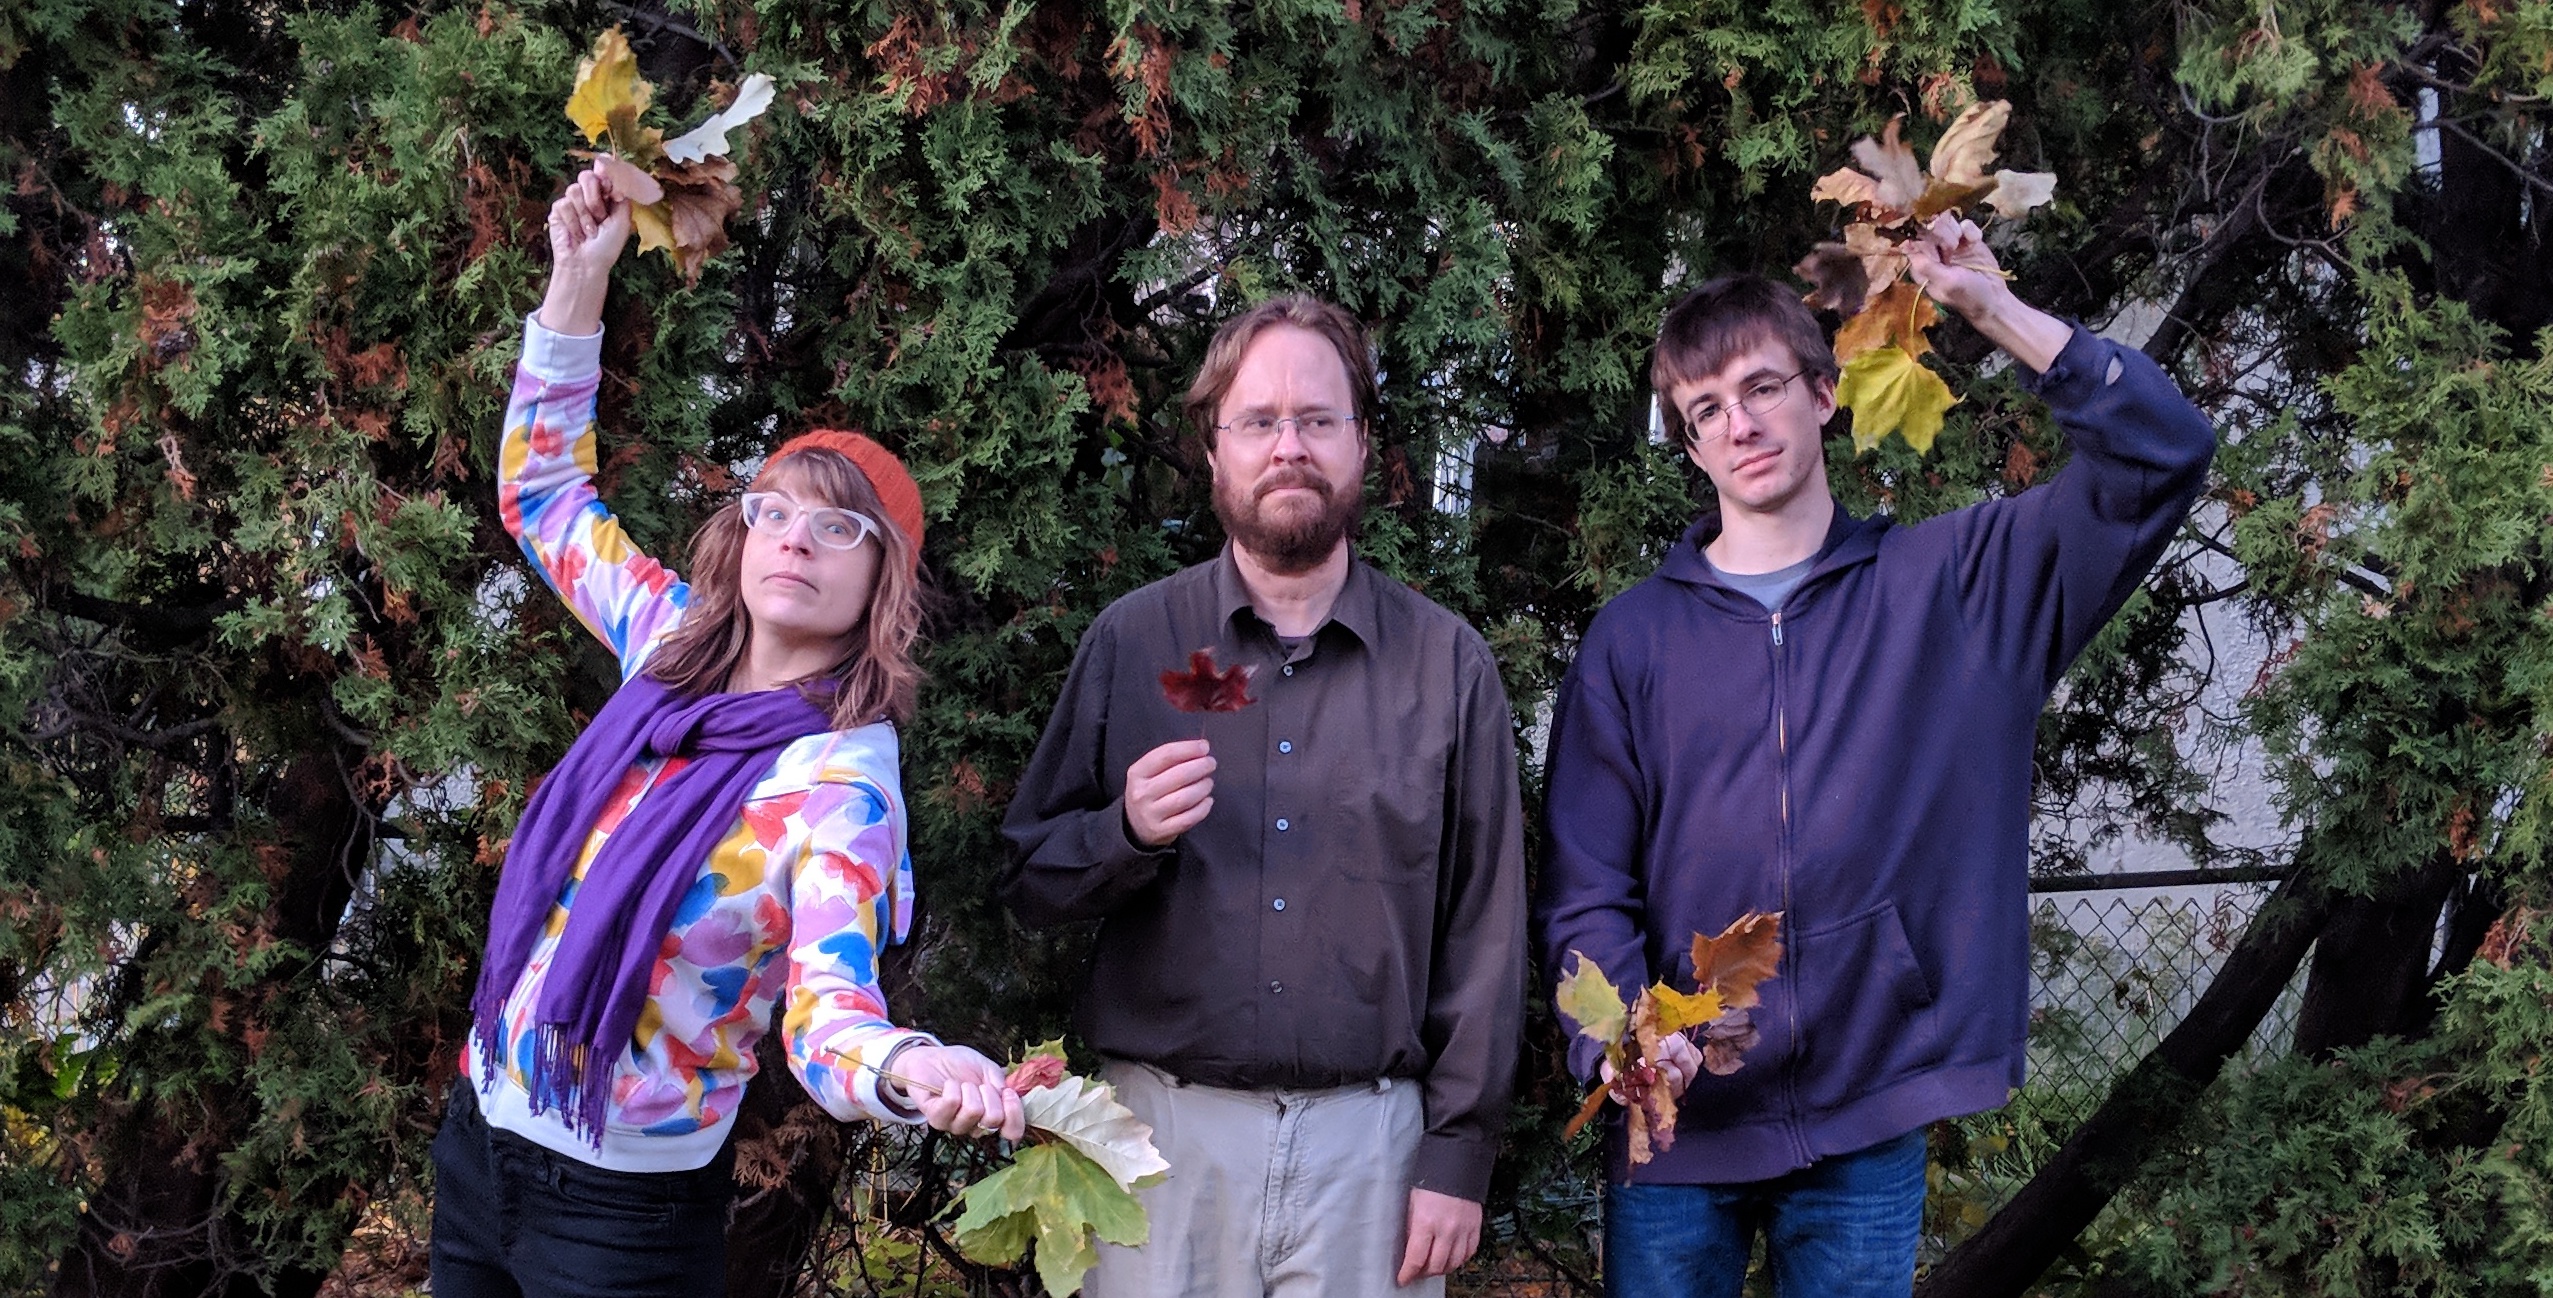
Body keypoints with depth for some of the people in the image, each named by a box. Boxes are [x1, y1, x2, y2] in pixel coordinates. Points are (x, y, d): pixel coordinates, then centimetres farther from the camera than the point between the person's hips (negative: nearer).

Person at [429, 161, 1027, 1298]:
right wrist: (579, 276, 3)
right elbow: (541, 489, 13)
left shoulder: (841, 780, -21)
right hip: (478, 1136, 6)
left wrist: (915, 1070, -57)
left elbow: (831, 1013, -33)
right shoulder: (678, 647, -2)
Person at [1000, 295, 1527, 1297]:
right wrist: (1128, 835, -15)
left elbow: (1485, 931, 2)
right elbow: (1029, 884, 5)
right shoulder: (1130, 641, 4)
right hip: (1166, 1128, 0)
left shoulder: (1448, 664, 3)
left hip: (1371, 1136, 0)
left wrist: (1458, 1157, -3)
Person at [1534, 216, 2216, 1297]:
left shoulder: (1953, 584, 4)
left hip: (1871, 1126, 0)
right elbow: (1586, 890, 1)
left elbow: (2163, 455, -4)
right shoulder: (1634, 637, 4)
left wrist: (1992, 308, -11)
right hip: (1679, 1128, 0)